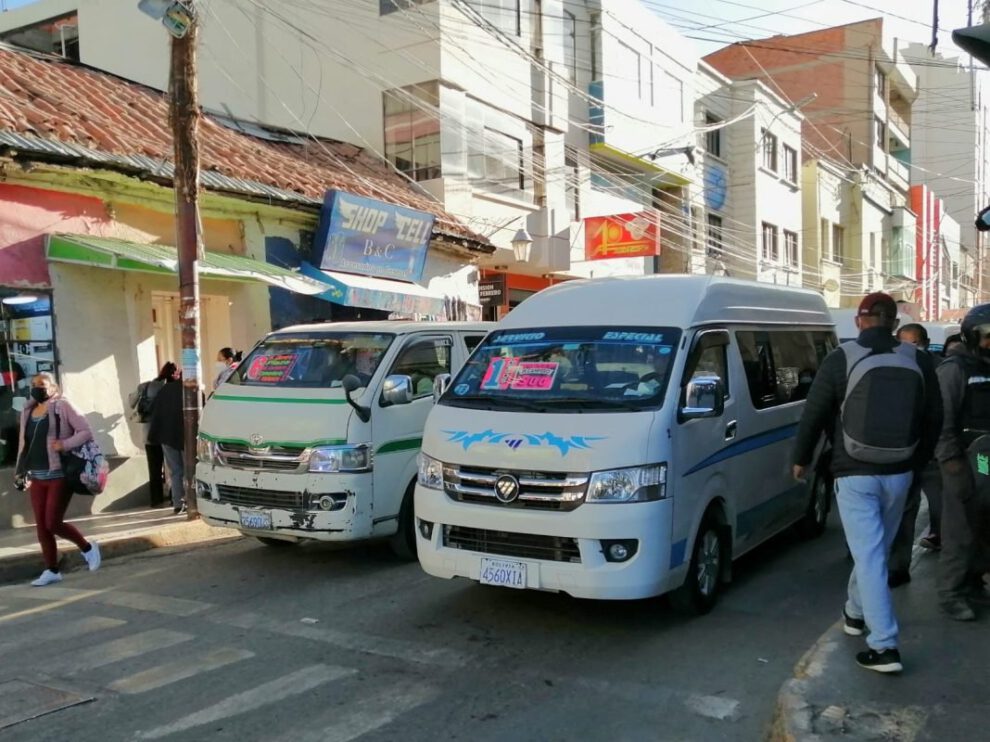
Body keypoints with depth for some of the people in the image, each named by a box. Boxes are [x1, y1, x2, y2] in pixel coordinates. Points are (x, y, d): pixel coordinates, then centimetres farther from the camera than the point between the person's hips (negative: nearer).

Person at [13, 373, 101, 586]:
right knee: (41, 526, 6)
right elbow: (24, 444, 18)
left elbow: (86, 431, -11)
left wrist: (65, 444, -24)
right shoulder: (27, 412, 12)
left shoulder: (62, 407, -7)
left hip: (60, 475, -6)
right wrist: (21, 472, 15)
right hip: (37, 477, 7)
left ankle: (88, 547, 15)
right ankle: (52, 570, 16)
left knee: (53, 523, -9)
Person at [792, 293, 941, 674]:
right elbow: (933, 418, 10)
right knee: (875, 549, 21)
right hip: (899, 473, 4)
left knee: (869, 555, -3)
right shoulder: (919, 361, 2)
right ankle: (856, 611, 40)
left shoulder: (841, 359, -8)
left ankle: (884, 646, -6)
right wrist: (918, 461, 25)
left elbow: (813, 415, -3)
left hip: (854, 474, -4)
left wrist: (801, 459, 12)